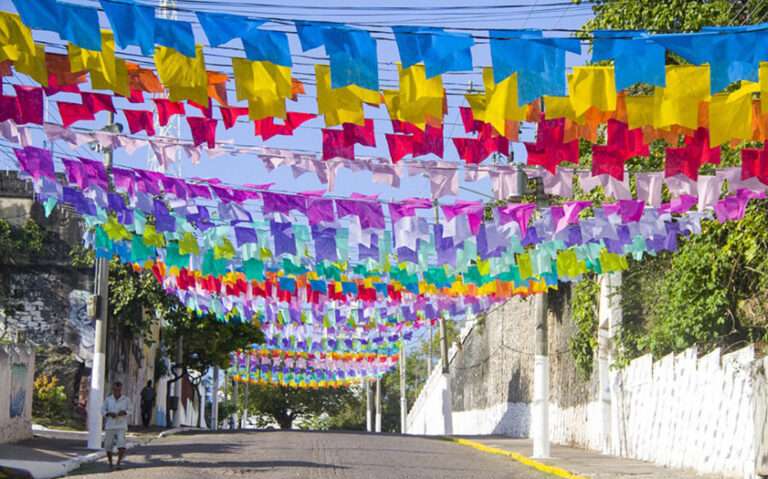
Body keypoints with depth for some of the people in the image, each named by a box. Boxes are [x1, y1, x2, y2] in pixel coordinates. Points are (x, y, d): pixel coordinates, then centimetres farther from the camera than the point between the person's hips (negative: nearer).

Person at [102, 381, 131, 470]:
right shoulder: (108, 399, 3)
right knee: (108, 446, 7)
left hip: (121, 426, -2)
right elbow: (103, 410, 7)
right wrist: (109, 413, -13)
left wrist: (124, 412, -16)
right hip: (110, 425, 2)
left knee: (121, 444, -20)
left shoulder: (126, 399, -1)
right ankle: (110, 462, 28)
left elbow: (130, 410, 5)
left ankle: (119, 462, -11)